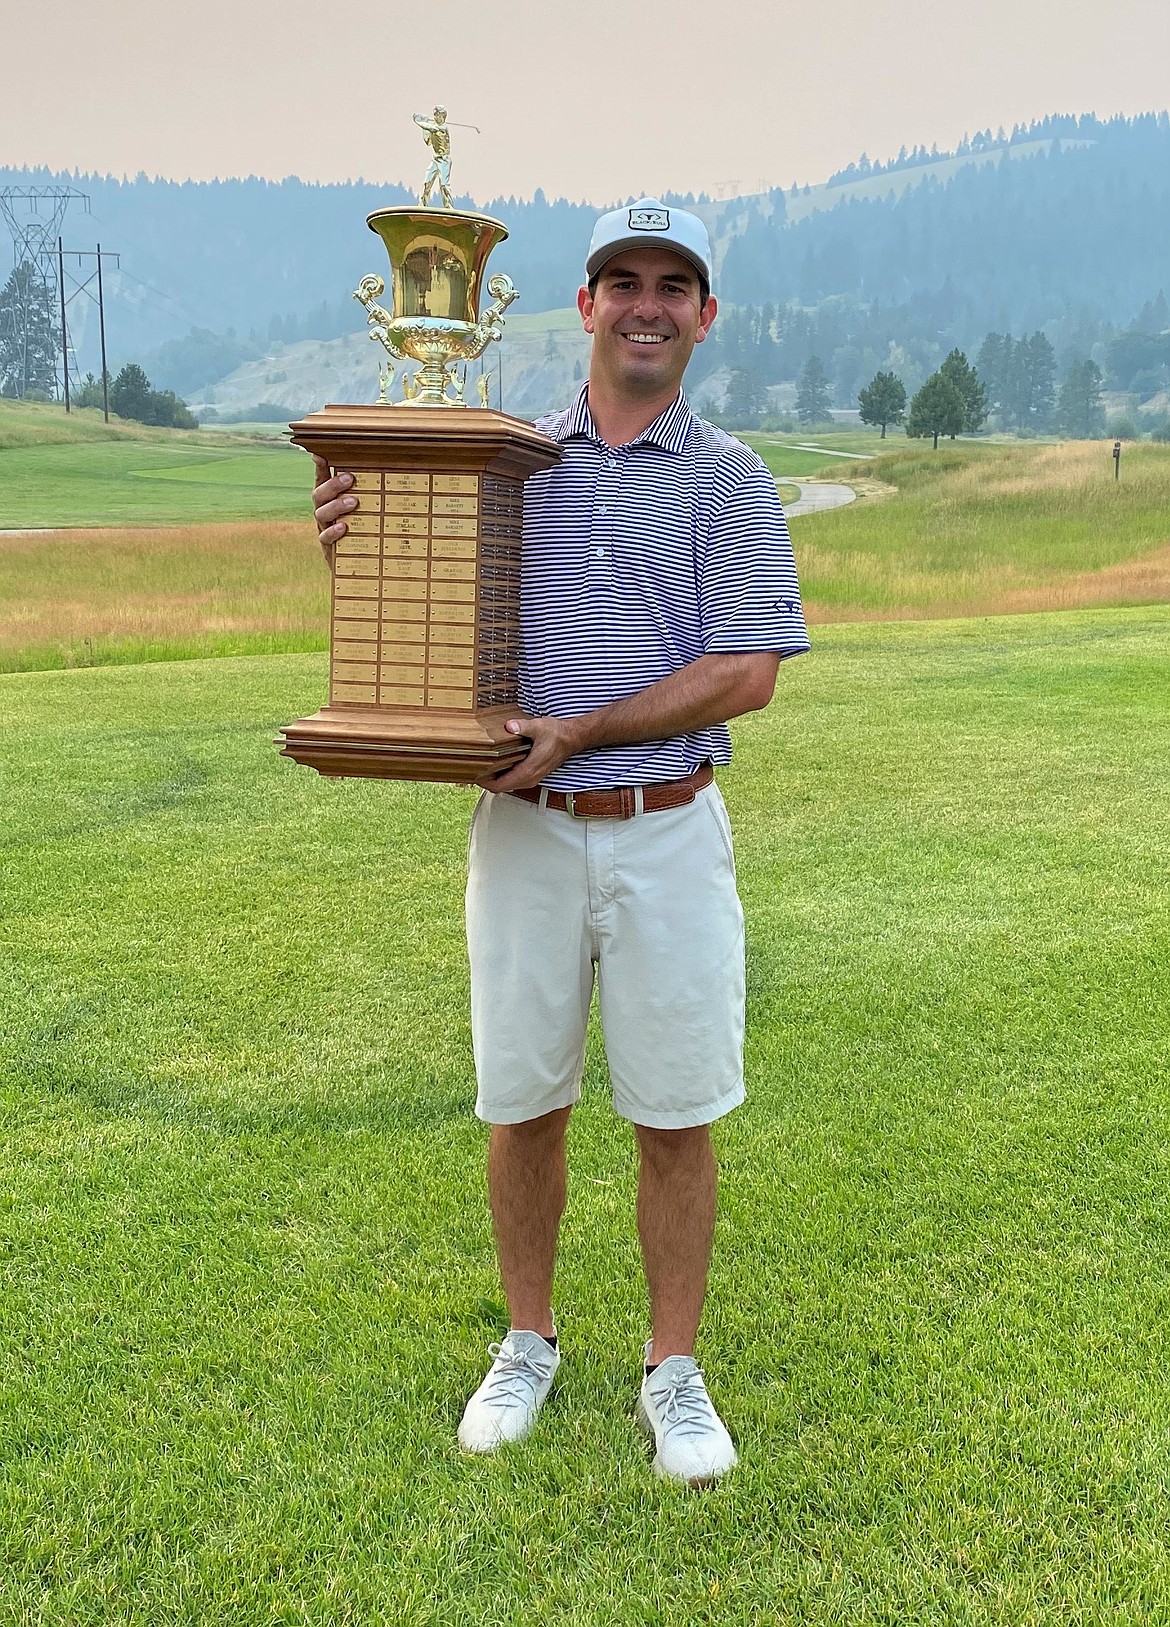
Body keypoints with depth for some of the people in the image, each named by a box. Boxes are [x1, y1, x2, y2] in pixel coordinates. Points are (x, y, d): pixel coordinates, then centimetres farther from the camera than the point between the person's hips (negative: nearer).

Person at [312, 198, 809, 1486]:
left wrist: (580, 731, -16)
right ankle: (527, 1345, 32)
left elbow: (747, 673, -9)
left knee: (675, 1118, 6)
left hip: (666, 834, -2)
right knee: (521, 1105, 11)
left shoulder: (729, 483, 0)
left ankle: (673, 1372, 24)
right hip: (524, 833, 2)